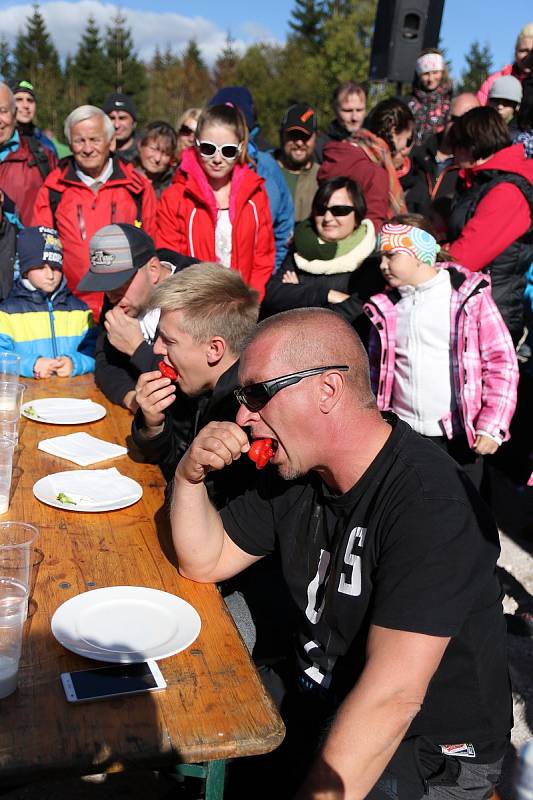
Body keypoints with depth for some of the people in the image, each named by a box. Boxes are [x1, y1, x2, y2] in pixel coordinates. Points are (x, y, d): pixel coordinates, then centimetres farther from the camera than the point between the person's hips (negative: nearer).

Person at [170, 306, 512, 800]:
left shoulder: (430, 503, -27)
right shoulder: (295, 466, -1)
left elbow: (393, 696, -31)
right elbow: (205, 562, 6)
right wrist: (190, 476, -11)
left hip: (430, 749, -7)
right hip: (315, 705, 7)